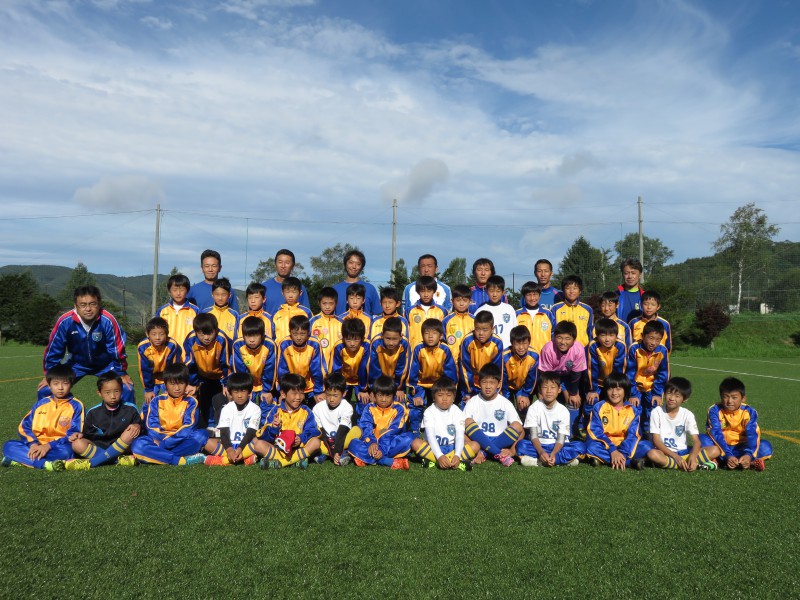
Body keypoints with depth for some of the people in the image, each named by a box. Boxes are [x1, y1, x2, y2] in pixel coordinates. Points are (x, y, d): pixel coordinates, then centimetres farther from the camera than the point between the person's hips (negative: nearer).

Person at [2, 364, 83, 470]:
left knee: (65, 451, -37)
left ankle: (21, 458, -25)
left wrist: (49, 446, -20)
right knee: (9, 446, -16)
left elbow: (74, 434, -11)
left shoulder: (76, 406, -3)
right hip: (37, 445, 5)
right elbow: (25, 427, 8)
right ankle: (45, 464, -33)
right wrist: (33, 443, -11)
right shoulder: (40, 403, 11)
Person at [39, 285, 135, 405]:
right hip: (77, 363, 2)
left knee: (127, 390, -18)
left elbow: (118, 348, -20)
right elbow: (53, 349, -12)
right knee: (46, 391, -8)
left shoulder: (108, 320, -31)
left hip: (106, 364, -1)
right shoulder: (65, 321, -26)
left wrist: (121, 373, -11)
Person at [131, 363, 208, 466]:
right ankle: (182, 460, -36)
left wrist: (169, 440, -23)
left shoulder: (190, 402, 2)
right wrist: (162, 439, -23)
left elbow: (189, 427, -11)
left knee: (202, 434, -28)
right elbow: (151, 426, -5)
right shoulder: (157, 401, 6)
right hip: (159, 441, 1)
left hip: (182, 442, -1)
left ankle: (158, 456, -30)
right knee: (137, 445, -27)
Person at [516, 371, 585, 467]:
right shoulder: (534, 408, -5)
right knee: (521, 445, -32)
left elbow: (561, 439, -10)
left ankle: (539, 461, -28)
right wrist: (541, 452, -31)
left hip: (557, 446, 2)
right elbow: (533, 435, -12)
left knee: (580, 446, -26)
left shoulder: (563, 411, -4)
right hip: (539, 445, -1)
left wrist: (553, 454, -29)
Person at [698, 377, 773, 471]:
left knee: (766, 447, -25)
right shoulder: (715, 411, -15)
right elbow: (716, 434, -24)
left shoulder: (749, 412, -11)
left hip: (740, 447, 2)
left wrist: (749, 454, -41)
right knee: (702, 440, -29)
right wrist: (727, 455, -38)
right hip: (721, 445, -1)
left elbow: (752, 435, -23)